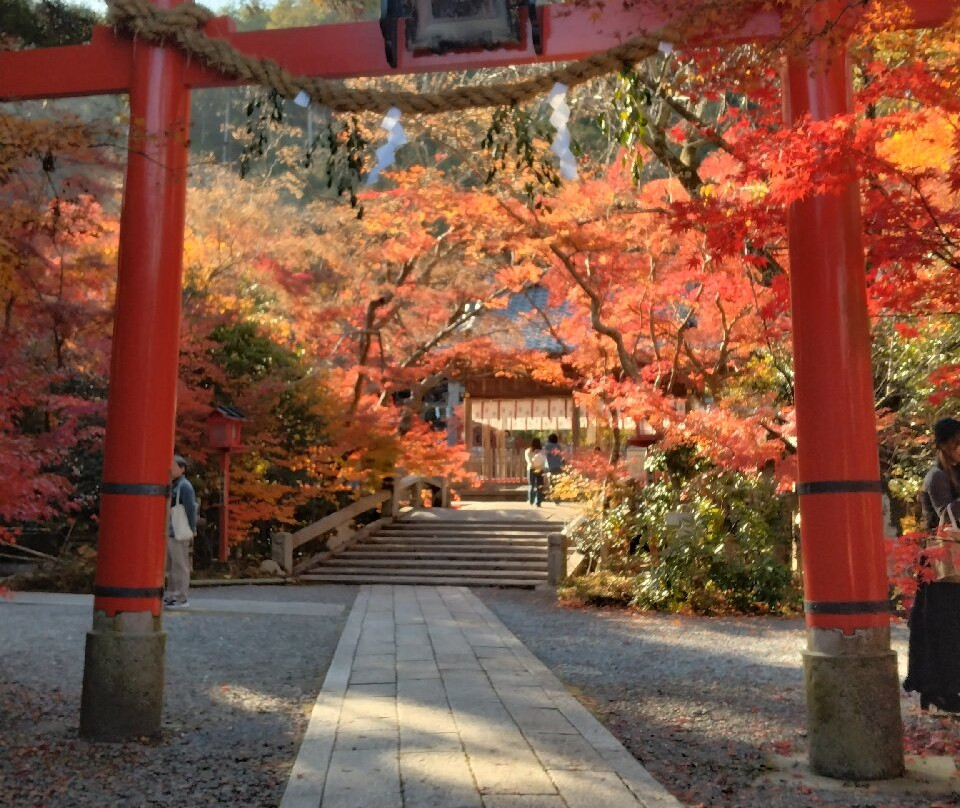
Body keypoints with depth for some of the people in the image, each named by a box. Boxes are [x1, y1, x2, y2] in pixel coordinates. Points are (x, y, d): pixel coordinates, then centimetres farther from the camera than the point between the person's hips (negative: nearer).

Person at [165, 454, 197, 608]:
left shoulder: (184, 486, -11)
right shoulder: (171, 485, 17)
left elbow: (191, 510, -15)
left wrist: (191, 532, -16)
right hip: (169, 532, 9)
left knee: (180, 566, -5)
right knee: (170, 566, 14)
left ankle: (182, 598, 0)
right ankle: (171, 595, 22)